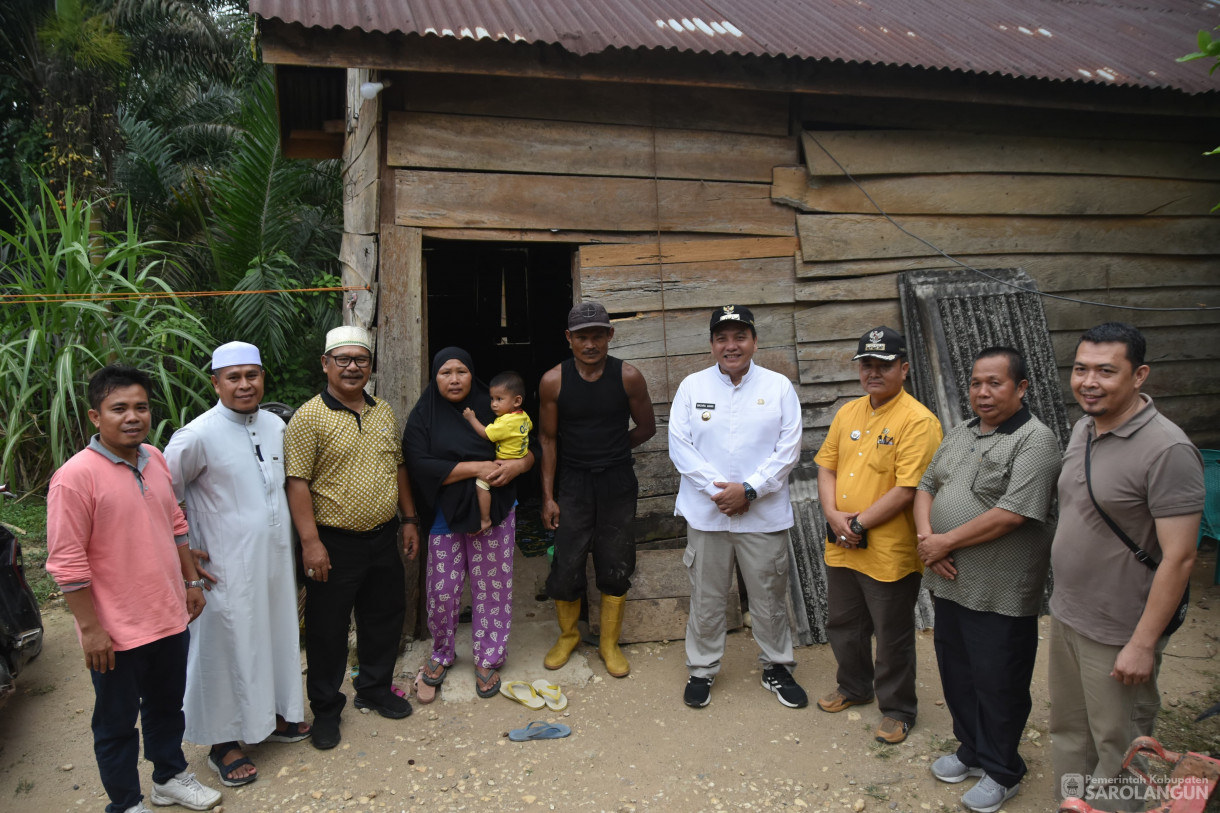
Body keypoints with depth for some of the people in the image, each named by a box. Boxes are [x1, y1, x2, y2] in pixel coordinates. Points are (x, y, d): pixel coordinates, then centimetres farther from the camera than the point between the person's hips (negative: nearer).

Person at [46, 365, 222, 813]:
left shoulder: (155, 459, 2)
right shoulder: (75, 476, -19)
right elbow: (67, 563, -18)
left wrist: (192, 581, 15)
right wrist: (90, 628, -16)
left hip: (170, 617, 7)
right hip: (116, 632, -6)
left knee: (167, 706, 24)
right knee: (117, 723, 14)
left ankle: (170, 776, 44)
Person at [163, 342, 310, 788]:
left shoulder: (276, 426, 4)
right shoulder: (199, 435, -16)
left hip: (277, 559, 6)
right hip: (229, 568, -6)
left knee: (277, 636, 18)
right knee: (228, 647, 6)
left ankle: (272, 714, 39)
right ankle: (223, 743, 25)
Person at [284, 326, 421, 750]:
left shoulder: (384, 412, 8)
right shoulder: (309, 417, -12)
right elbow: (297, 482, -15)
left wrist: (409, 518, 13)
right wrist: (310, 541, -19)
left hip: (383, 539, 6)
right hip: (335, 545, -6)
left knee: (385, 617, 18)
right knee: (328, 629, 7)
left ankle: (375, 688, 38)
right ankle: (326, 708, 26)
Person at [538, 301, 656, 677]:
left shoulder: (628, 377, -8)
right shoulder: (553, 381, -8)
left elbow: (646, 427, 5)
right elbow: (548, 439, -2)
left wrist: (611, 449, 5)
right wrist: (548, 497, -4)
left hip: (617, 481, 1)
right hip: (573, 482, 0)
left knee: (616, 567, 8)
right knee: (566, 565, 3)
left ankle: (609, 644, 27)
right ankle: (568, 635, 29)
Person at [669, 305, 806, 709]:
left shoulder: (779, 387, 0)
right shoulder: (692, 386, 1)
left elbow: (788, 449, -4)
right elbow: (679, 446, -3)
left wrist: (749, 490, -13)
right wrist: (717, 489, -13)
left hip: (765, 515, 0)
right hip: (706, 513, 0)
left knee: (770, 598, 12)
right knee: (706, 599, 11)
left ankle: (777, 668, 34)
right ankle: (701, 670, 29)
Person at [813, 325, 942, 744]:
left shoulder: (918, 421, -16)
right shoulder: (848, 412, 7)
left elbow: (907, 489, -21)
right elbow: (826, 466, 7)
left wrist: (859, 523, -18)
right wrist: (834, 514, -9)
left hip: (889, 553, -7)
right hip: (841, 547, 7)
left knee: (892, 638, 11)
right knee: (843, 625, 22)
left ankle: (897, 710, 31)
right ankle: (854, 687, 45)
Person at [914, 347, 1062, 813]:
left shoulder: (1034, 441, -14)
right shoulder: (960, 434, 11)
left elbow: (1012, 514, -23)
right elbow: (926, 487, 12)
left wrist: (946, 541, -16)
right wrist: (926, 537, -7)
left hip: (1000, 594, -7)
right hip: (949, 581, 7)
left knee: (998, 684, 8)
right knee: (956, 673, 19)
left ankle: (1001, 772, 27)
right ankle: (971, 750, 39)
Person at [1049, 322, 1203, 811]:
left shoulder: (1167, 450, -21)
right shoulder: (1083, 429, 4)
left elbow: (1178, 558, -21)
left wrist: (1143, 644, -20)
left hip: (1119, 635, -7)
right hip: (1065, 616, 8)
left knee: (1118, 751, 10)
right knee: (1068, 734, 21)